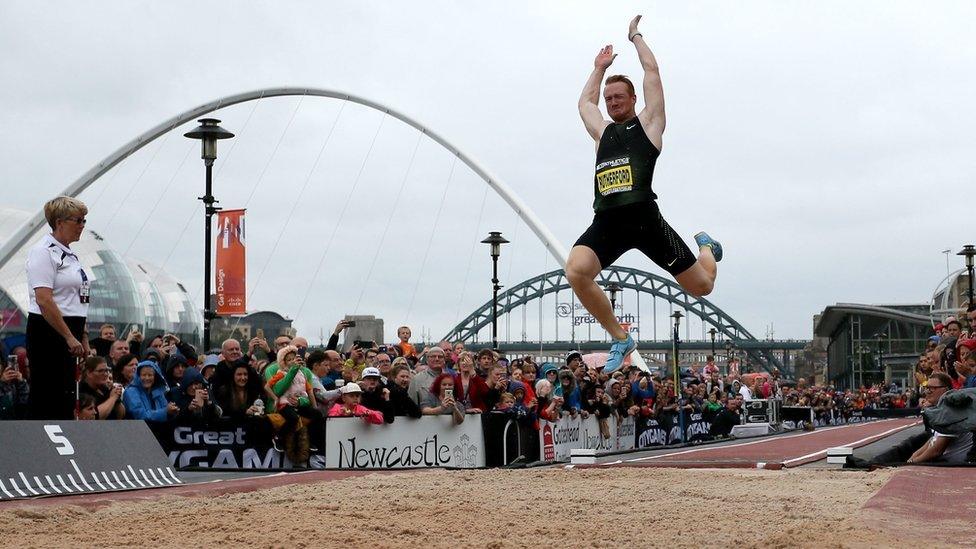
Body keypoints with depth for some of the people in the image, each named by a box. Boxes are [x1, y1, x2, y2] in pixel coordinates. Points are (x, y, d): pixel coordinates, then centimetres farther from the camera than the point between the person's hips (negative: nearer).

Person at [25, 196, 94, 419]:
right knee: (48, 396, -8)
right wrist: (70, 337, -20)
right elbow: (44, 300, -20)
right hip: (48, 332, -9)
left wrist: (83, 338, 18)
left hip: (68, 333, 9)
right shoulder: (43, 252, -11)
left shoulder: (69, 254, 17)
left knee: (65, 396, 10)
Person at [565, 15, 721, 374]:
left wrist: (635, 36, 27)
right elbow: (585, 102, 45)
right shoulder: (602, 131, 27)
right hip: (605, 221, 4)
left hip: (643, 217, -4)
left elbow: (652, 71, 14)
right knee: (576, 272, -26)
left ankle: (706, 247, 43)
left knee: (702, 287, 2)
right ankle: (621, 339, -7)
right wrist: (600, 67, 50)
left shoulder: (648, 123, 13)